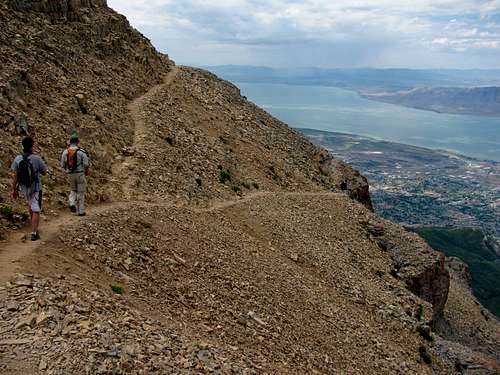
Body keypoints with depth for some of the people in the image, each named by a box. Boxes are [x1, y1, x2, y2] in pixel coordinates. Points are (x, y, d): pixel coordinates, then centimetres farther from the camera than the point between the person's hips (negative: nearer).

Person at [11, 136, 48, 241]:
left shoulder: (17, 159, -8)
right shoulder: (37, 159, -18)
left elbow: (14, 176, -6)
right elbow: (44, 173, -6)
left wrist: (14, 190, 2)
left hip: (24, 187, 5)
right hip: (35, 188, -4)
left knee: (30, 204, 29)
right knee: (36, 210, 0)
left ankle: (34, 224, 45)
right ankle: (34, 233, -5)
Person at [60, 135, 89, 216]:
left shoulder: (65, 152, 0)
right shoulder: (81, 152, -10)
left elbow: (62, 165, 3)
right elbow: (86, 164, -12)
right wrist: (87, 172, 8)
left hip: (70, 174, 3)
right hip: (80, 174, -3)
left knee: (73, 190, 23)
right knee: (81, 192, 6)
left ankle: (72, 203, -1)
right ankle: (81, 211, 8)